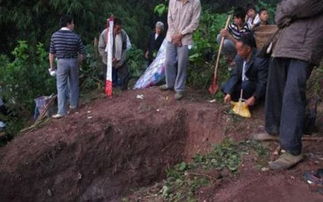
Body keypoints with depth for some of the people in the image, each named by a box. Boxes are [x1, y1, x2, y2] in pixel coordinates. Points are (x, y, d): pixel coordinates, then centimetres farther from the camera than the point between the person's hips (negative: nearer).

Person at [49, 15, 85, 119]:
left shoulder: (55, 35, -5)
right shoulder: (76, 36, -6)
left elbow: (52, 53, -2)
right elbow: (82, 53, -2)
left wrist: (52, 66, 8)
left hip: (62, 62, -1)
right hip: (73, 62, 1)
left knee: (61, 87, 0)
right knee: (74, 84, 17)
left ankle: (62, 111, -3)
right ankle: (73, 105, 29)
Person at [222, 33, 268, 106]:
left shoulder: (260, 60, -28)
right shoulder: (239, 57, -8)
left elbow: (263, 82, -27)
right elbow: (235, 76, -7)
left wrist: (254, 98, -34)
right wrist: (229, 93, -17)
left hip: (257, 89, -6)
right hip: (244, 84, 6)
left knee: (245, 86, -33)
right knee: (225, 87, -5)